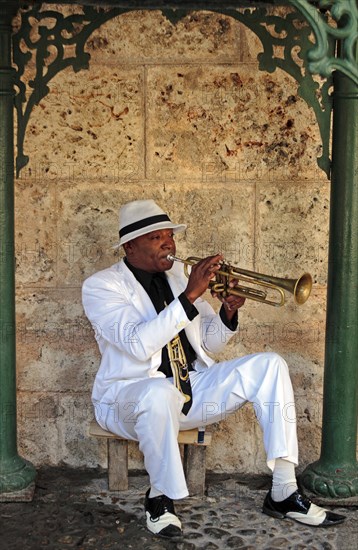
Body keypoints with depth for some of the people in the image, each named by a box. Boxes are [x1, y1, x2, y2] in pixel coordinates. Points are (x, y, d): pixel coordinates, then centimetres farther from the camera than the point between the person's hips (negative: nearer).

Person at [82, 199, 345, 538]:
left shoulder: (177, 275, 11)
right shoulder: (101, 286, -8)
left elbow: (209, 343, 14)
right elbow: (139, 345, -25)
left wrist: (227, 314, -7)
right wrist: (190, 296, -28)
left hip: (192, 389, 6)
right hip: (132, 394, -6)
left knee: (269, 366, -8)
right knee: (161, 391, -41)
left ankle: (283, 494, -8)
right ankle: (159, 497, -14)